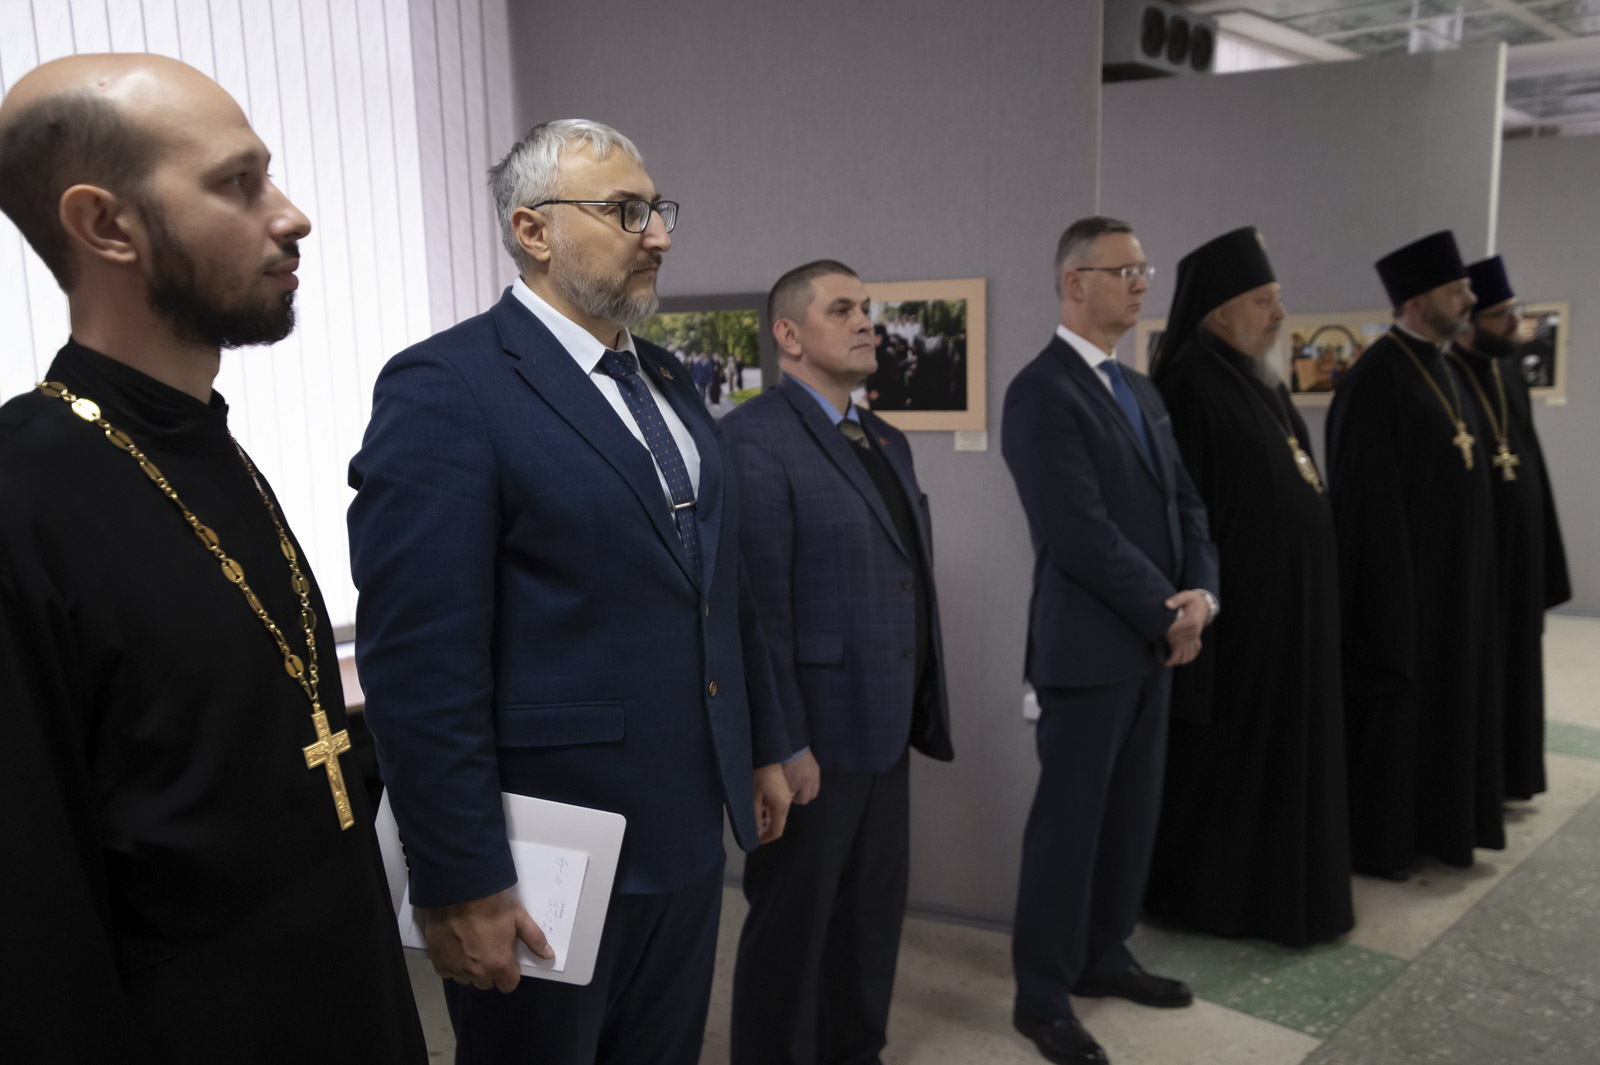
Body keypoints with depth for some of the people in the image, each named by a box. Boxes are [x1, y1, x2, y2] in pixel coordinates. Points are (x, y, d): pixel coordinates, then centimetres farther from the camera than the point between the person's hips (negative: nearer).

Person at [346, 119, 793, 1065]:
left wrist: (763, 747, 17)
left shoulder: (671, 384, 10)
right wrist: (460, 886, -19)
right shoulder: (447, 387, -16)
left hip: (690, 835, 8)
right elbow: (419, 665, -20)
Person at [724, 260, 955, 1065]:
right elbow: (759, 609, -19)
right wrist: (784, 744, -20)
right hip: (814, 733, -8)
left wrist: (919, 710, 13)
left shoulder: (887, 441, 13)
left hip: (884, 726, 8)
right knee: (793, 923, 9)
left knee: (874, 911, 19)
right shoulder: (755, 439, -15)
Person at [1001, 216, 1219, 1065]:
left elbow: (1183, 501, 12)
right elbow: (1081, 532, -21)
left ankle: (1102, 956, 33)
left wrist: (1200, 592, -5)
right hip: (1089, 645, -8)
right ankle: (1041, 995, 16)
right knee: (1069, 821, 2)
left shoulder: (1140, 389, 15)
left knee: (1133, 813, 16)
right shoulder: (1041, 392, -14)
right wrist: (1168, 616, -13)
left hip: (1153, 641, 8)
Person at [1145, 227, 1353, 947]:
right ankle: (1206, 890, 19)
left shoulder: (1259, 382, 12)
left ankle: (1275, 880, 31)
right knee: (1226, 748, 3)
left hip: (1292, 601, 9)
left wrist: (1313, 596, 16)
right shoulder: (1190, 388, -17)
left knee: (1282, 741, 17)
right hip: (1240, 606, -9)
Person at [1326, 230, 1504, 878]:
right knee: (1391, 702, 1)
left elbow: (1459, 473, 16)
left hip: (1453, 576, 9)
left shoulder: (1442, 370, 12)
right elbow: (1367, 496, -20)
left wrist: (1470, 575, 14)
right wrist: (1389, 597, -21)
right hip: (1398, 573, -9)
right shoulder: (1376, 380, -17)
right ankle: (1373, 840, 14)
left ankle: (1428, 822, 28)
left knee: (1439, 697, 15)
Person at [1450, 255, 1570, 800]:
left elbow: (1530, 461, 15)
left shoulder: (1509, 374, 11)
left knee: (1513, 659, 15)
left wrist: (1542, 552, 13)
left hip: (1520, 549, 8)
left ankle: (1507, 772, 28)